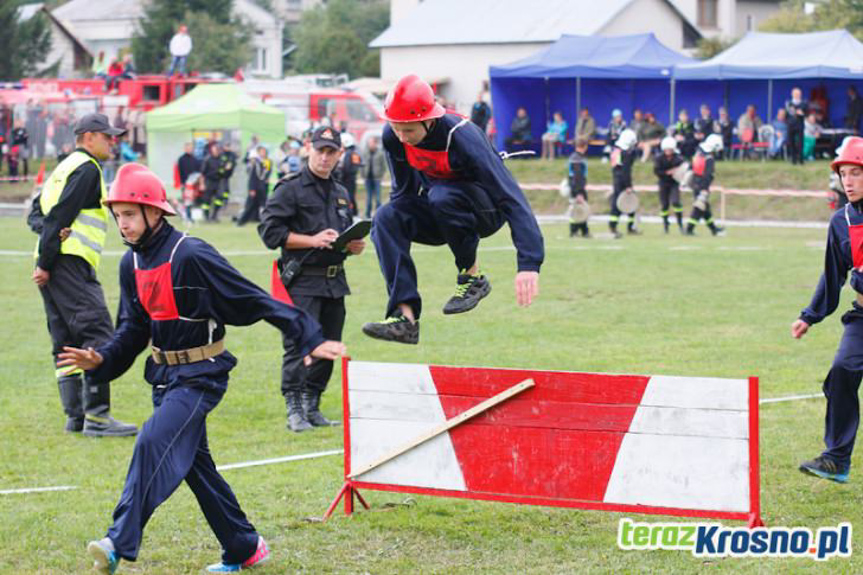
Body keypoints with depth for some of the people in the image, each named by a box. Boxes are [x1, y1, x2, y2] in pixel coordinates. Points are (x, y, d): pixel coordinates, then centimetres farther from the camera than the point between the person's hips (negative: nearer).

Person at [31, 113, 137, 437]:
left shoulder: (65, 167, 25)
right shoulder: (87, 168, -6)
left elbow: (39, 211, 21)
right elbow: (60, 215, -15)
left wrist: (45, 260, 7)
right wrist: (46, 262, -16)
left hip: (51, 266, 10)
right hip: (71, 263, -10)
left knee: (67, 342, 10)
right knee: (98, 335, -13)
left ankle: (75, 415, 11)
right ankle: (97, 416, -18)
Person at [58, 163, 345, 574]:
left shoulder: (191, 255, -18)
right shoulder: (132, 264, 6)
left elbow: (254, 300, -17)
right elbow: (133, 329, 13)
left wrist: (308, 338, -19)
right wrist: (100, 359, -5)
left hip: (201, 375, -9)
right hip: (165, 376, 9)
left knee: (154, 443, -23)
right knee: (194, 463, 13)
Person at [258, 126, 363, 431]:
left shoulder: (341, 193, 19)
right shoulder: (291, 189, -3)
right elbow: (270, 231, -9)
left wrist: (355, 245, 7)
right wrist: (312, 240, -16)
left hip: (335, 280, 7)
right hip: (303, 281, -7)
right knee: (299, 345, -12)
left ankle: (312, 406, 17)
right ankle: (294, 410, -8)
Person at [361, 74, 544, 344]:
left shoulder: (463, 138, -32)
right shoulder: (393, 137, -15)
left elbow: (512, 198, -36)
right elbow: (404, 191, 3)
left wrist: (529, 264, -45)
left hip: (486, 213, -6)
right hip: (437, 214, 6)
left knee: (442, 196, -35)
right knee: (386, 217, -21)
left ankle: (473, 276, -15)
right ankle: (405, 317, -27)